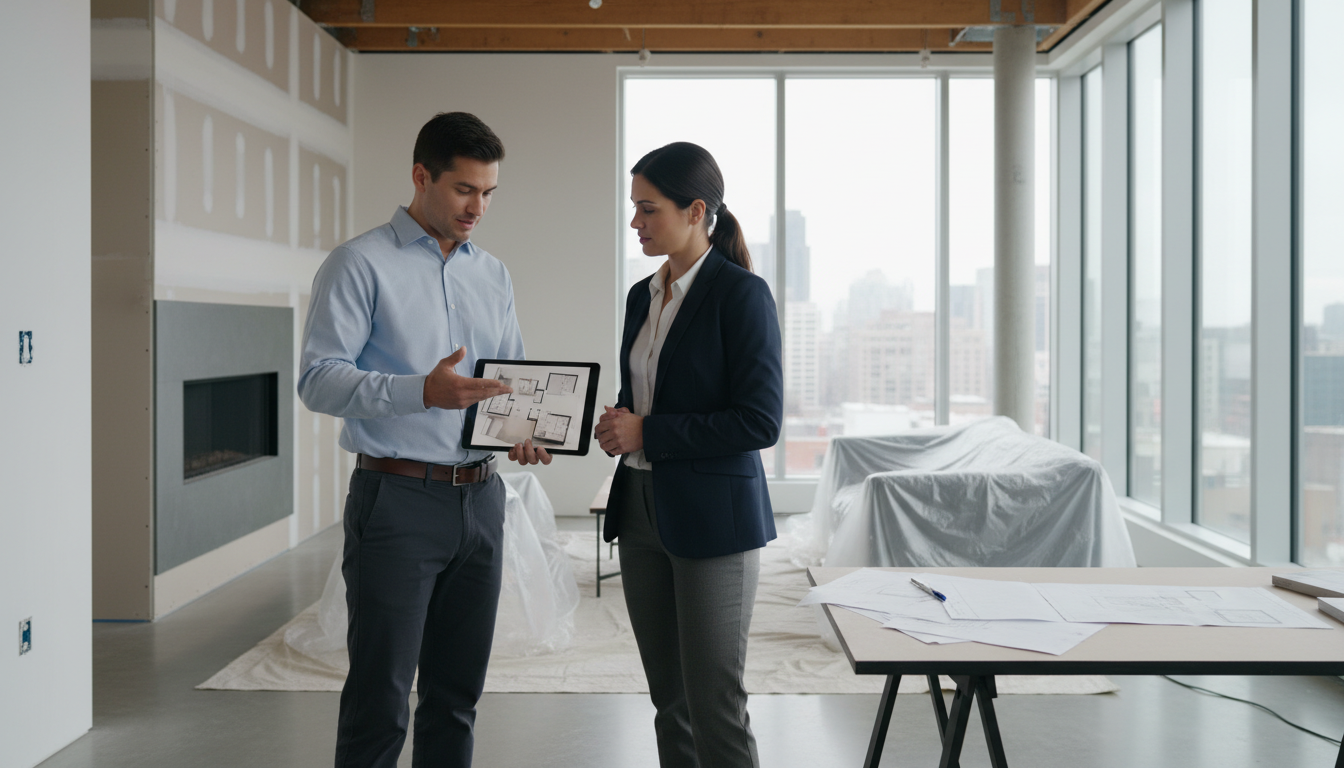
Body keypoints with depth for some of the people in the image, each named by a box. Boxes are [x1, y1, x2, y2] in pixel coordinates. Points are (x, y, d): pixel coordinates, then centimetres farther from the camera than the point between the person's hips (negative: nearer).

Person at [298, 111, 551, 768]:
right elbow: (318, 379, -13)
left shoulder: (493, 275, 15)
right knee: (380, 697, -2)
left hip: (481, 498, 6)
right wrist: (423, 391, -26)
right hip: (398, 499, -6)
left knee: (457, 693, 14)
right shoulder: (361, 265, -5)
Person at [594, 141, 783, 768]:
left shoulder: (742, 294, -11)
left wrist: (648, 432, -16)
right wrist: (618, 424, -1)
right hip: (642, 510, 7)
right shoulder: (642, 296, 12)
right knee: (669, 699, 13)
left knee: (714, 705, -1)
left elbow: (760, 421, -16)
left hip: (712, 516, -7)